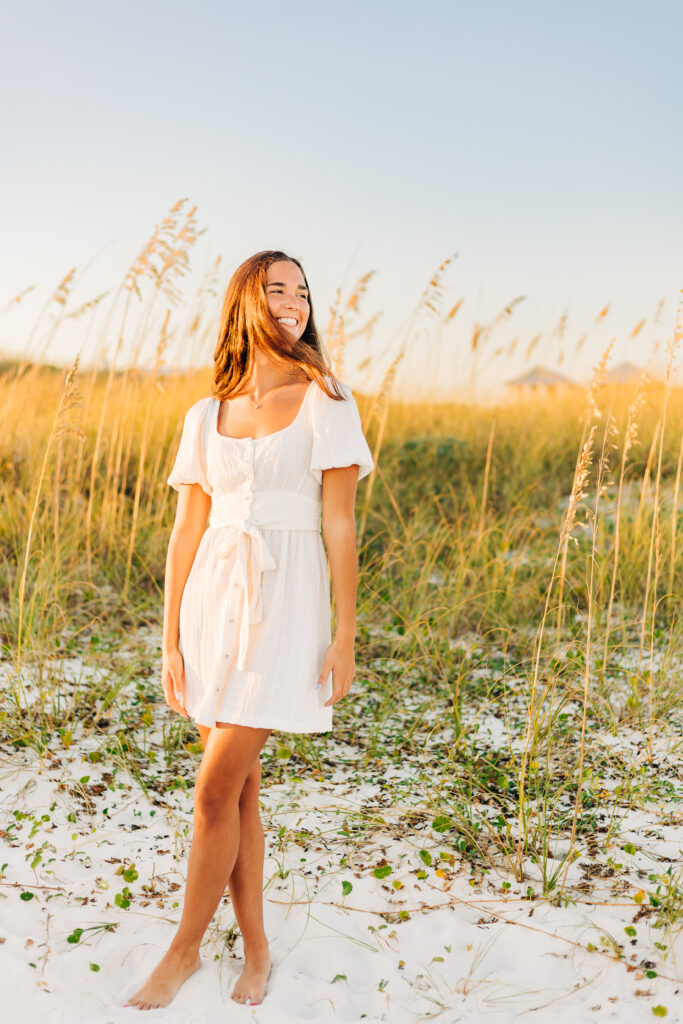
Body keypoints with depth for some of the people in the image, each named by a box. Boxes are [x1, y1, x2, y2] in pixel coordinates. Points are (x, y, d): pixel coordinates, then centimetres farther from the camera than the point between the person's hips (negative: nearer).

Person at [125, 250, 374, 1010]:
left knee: (216, 789, -6)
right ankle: (256, 949, 25)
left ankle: (185, 947, 15)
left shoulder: (326, 402, -2)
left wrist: (345, 638, -8)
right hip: (214, 602, 4)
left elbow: (339, 525, -5)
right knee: (239, 790, 9)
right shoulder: (207, 416, 9)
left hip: (286, 604, -4)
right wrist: (170, 642, 4)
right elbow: (186, 531, 8)